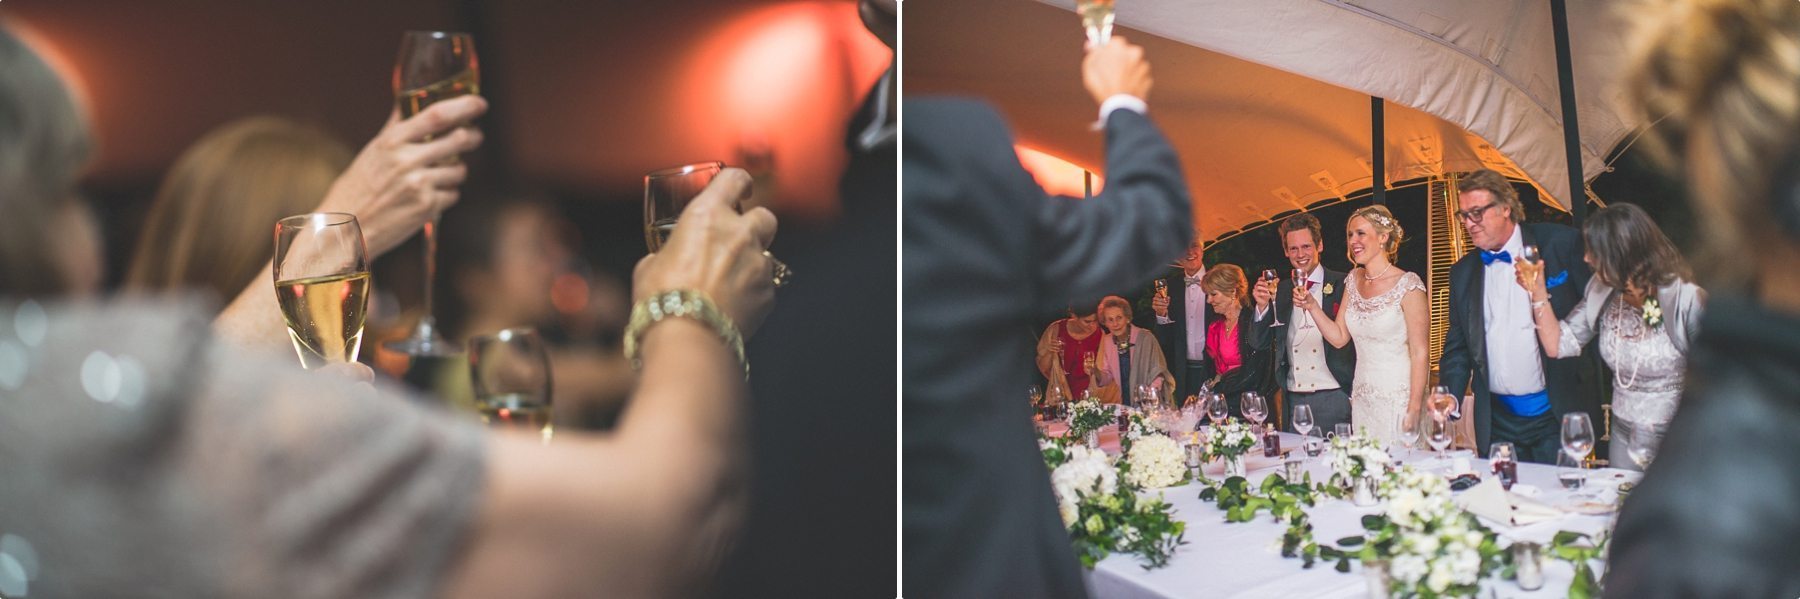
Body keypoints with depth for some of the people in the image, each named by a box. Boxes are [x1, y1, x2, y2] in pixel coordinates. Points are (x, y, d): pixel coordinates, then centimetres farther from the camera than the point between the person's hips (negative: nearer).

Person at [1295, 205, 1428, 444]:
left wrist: (1414, 410, -16)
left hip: (1398, 398, -6)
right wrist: (1312, 306, -6)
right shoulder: (1354, 280, 8)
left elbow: (1420, 353, -12)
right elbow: (1339, 338, 8)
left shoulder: (1407, 285, -11)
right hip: (1362, 399, 6)